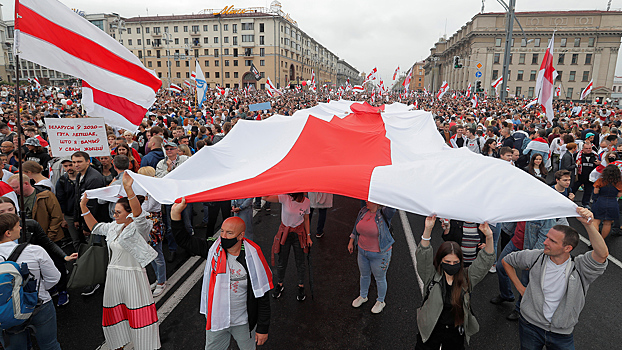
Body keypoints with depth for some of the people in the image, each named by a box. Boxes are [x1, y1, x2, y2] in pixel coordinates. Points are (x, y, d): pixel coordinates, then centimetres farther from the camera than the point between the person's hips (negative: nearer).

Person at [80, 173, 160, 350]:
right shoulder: (114, 227, 8)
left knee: (138, 315, 0)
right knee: (115, 315, 19)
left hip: (133, 276, -8)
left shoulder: (139, 228, -16)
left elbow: (139, 215, -38)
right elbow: (95, 227, 23)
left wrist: (129, 190, -52)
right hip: (113, 274, 8)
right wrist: (84, 207, 14)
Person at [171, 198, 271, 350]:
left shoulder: (252, 258, -19)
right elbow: (185, 241, -10)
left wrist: (263, 328, -9)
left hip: (243, 322, -2)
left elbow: (262, 297, -13)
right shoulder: (213, 249, -10)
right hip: (216, 320, 3)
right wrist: (176, 213, -23)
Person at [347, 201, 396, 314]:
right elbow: (356, 227, 10)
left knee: (380, 279, 16)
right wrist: (351, 242, 15)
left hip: (379, 255, -5)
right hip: (362, 251, 5)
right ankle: (363, 296, 50)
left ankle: (381, 301, 41)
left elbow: (392, 207, -45)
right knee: (364, 275, 25)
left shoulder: (384, 214, -22)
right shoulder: (363, 211, -5)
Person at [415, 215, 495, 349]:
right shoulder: (432, 276, -12)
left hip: (456, 333, 2)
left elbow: (485, 262, -14)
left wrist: (489, 238, -30)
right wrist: (428, 230, -40)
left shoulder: (467, 278, -6)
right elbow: (423, 256, -27)